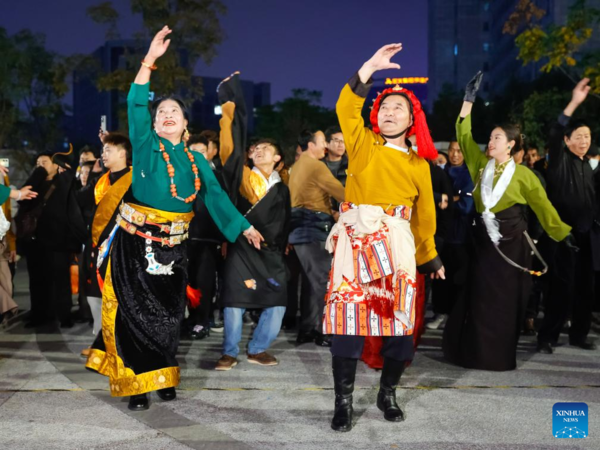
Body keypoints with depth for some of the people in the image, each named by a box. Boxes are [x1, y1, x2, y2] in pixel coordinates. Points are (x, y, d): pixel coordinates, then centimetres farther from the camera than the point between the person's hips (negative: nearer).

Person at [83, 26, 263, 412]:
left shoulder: (196, 160, 10)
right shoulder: (145, 146, -1)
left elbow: (216, 195, 14)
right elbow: (136, 105, -13)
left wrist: (244, 226, 13)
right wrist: (150, 60, -21)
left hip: (173, 246, 4)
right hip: (136, 242, -3)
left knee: (167, 312, 10)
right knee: (134, 311, -2)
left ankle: (162, 376, 24)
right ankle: (135, 382, 7)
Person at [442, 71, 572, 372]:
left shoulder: (523, 175, -3)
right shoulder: (481, 165, 6)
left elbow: (543, 207, 1)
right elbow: (465, 137, 4)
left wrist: (564, 235, 0)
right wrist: (469, 100, 0)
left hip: (511, 242, -3)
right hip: (484, 240, 3)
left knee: (506, 300, 3)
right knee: (482, 297, 4)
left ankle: (499, 356, 13)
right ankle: (478, 353, 13)